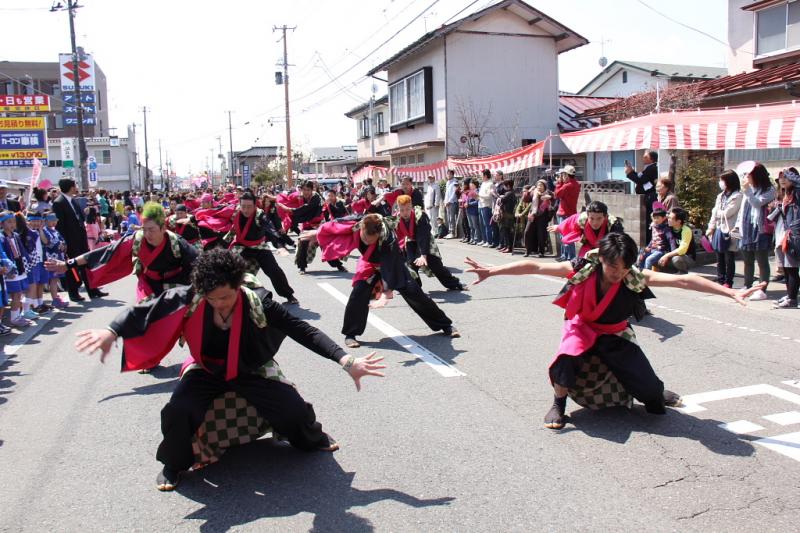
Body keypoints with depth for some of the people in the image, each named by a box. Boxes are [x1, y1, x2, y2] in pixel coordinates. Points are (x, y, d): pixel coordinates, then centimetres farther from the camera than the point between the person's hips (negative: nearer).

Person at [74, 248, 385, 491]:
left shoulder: (257, 302, -24)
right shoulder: (190, 299, -22)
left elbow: (304, 331, -24)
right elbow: (146, 312, -18)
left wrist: (346, 361, -31)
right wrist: (111, 332, -37)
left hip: (250, 371, 0)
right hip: (206, 370, 1)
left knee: (294, 409, -17)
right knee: (176, 412, -28)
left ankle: (312, 440, 22)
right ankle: (174, 464, 6)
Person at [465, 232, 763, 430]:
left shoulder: (635, 277, -22)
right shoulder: (582, 269, -23)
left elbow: (683, 281, -26)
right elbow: (534, 267, -24)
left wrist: (731, 293, -31)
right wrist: (491, 271, -28)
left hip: (616, 336, 2)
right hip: (582, 330, -2)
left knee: (650, 390, -7)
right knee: (565, 362, -37)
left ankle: (654, 392, 34)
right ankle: (558, 405, -6)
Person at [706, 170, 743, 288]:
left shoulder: (737, 196, -8)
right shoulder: (721, 196, 16)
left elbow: (727, 213, -14)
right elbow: (715, 213, 12)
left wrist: (717, 213, 3)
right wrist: (711, 227, 3)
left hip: (729, 231, -7)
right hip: (719, 230, 7)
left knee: (729, 259, 1)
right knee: (720, 258, 12)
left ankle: (728, 282, 8)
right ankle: (720, 281, 19)